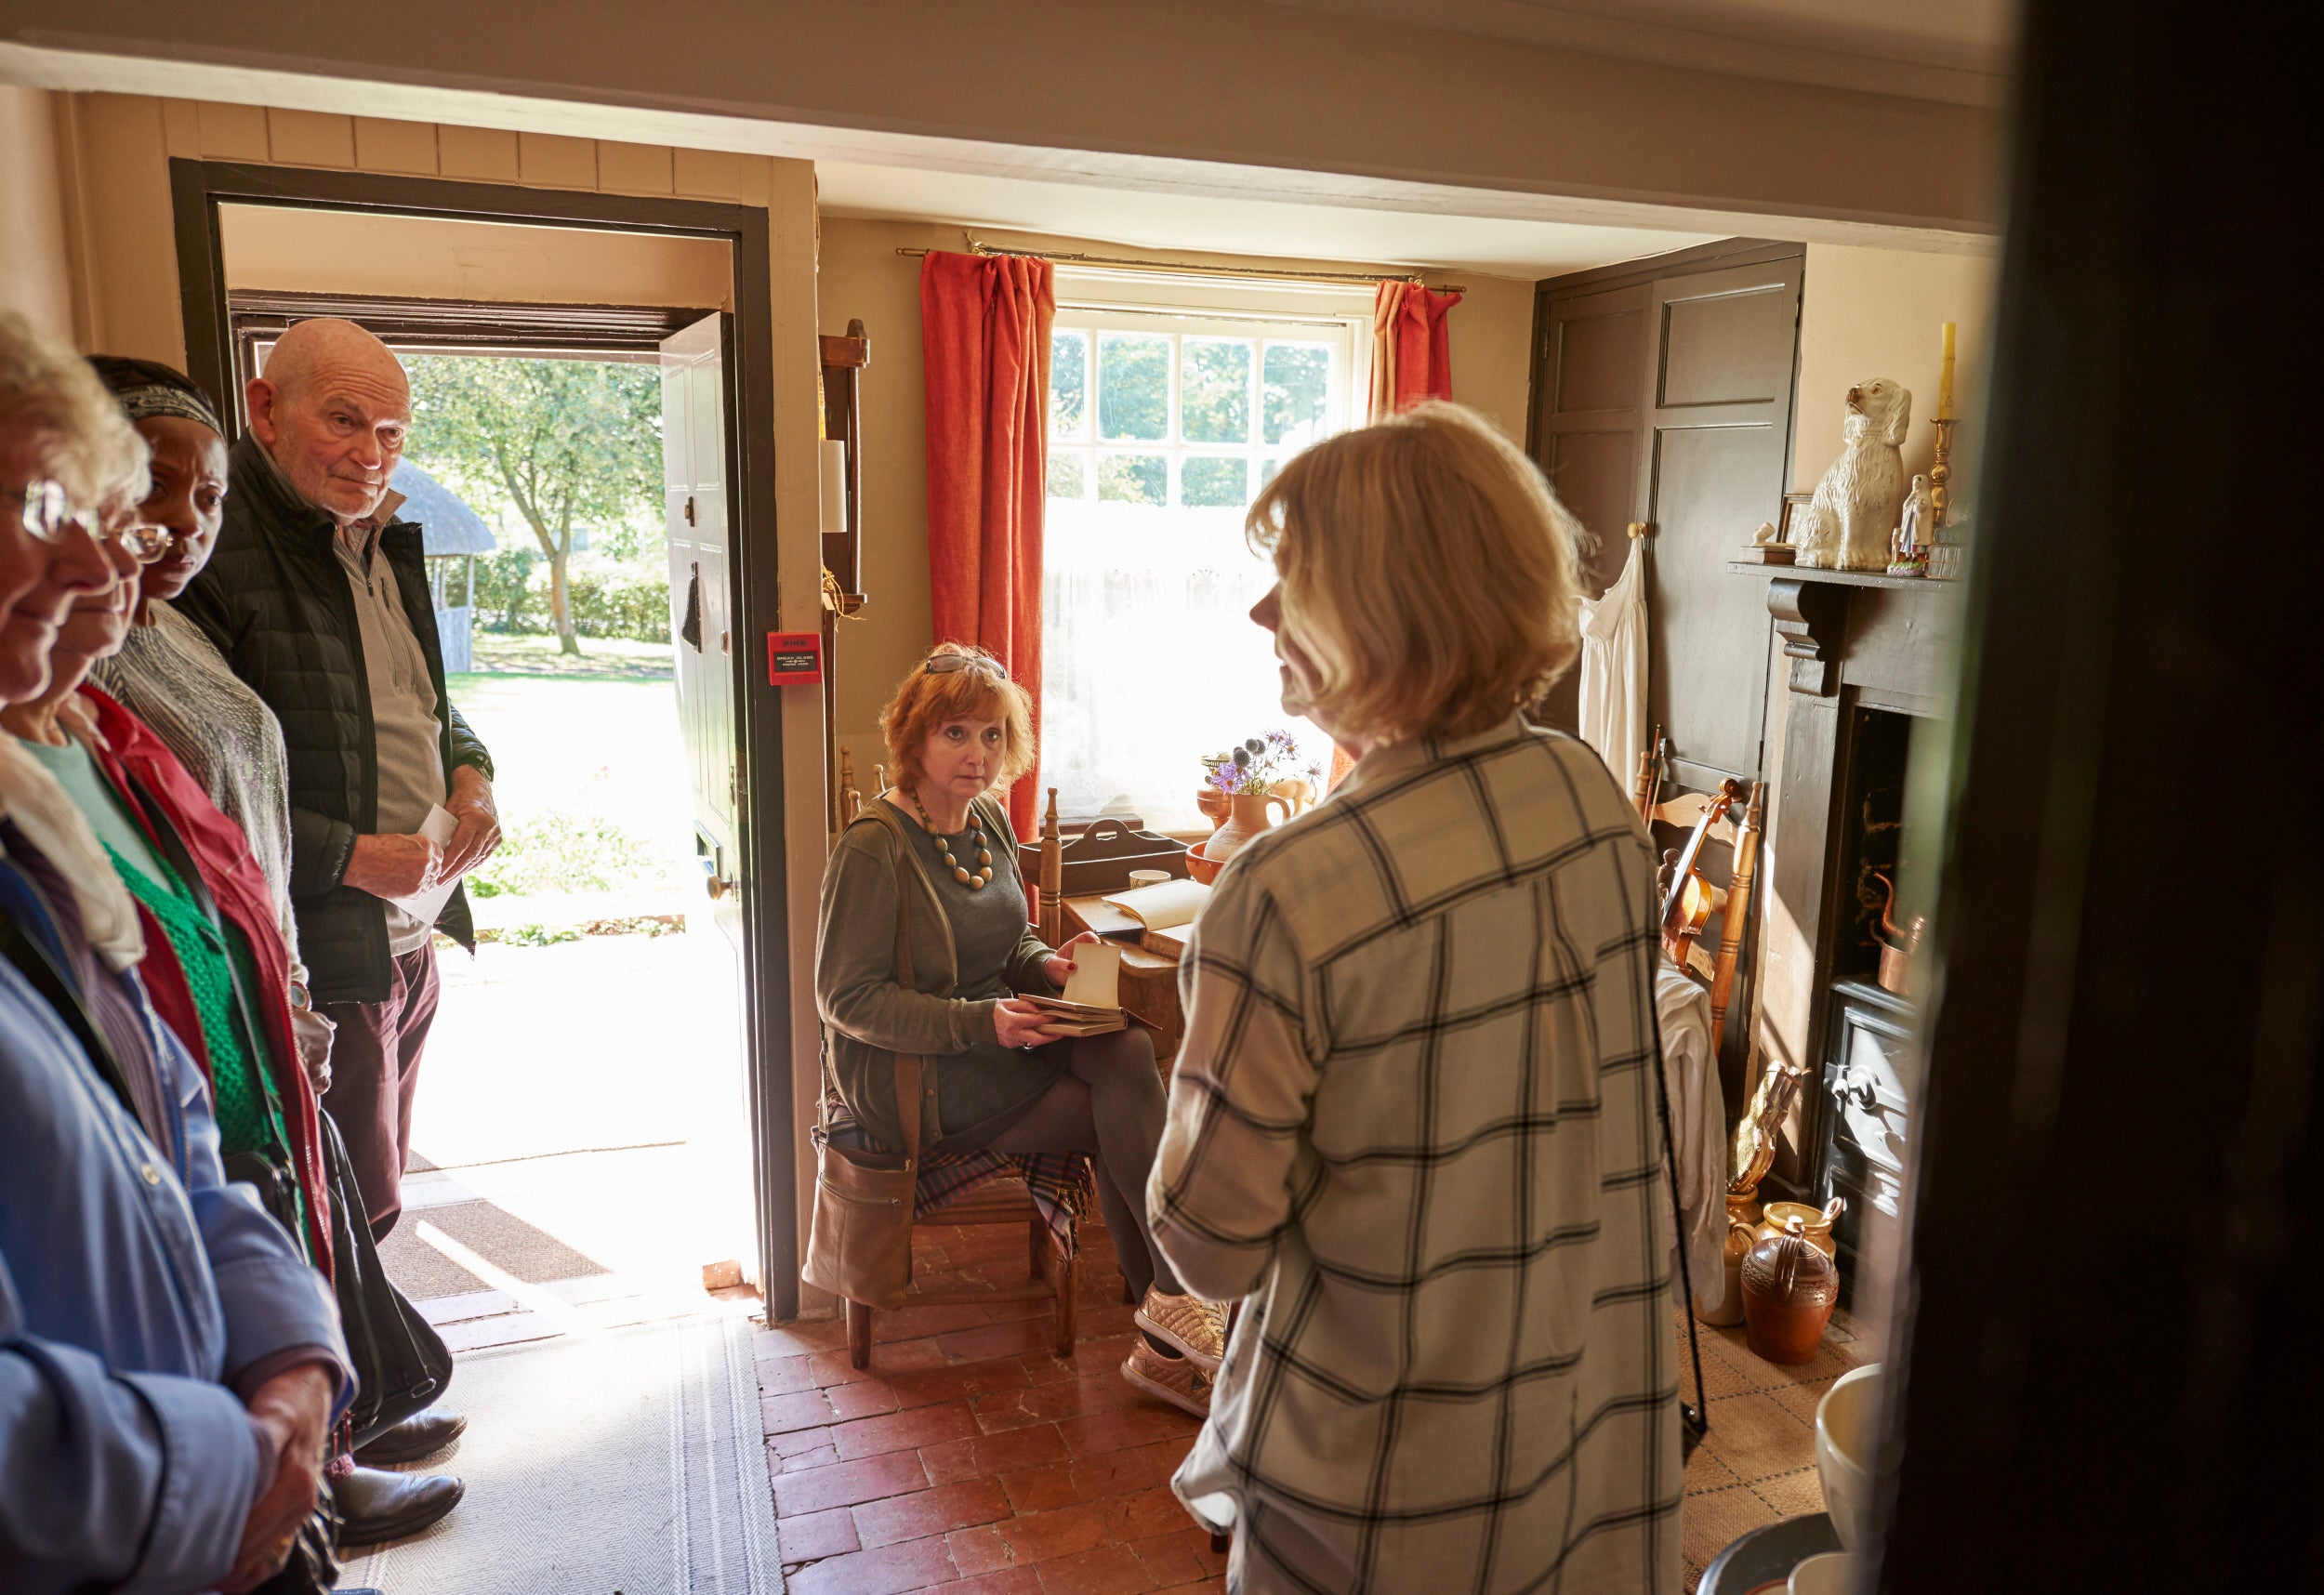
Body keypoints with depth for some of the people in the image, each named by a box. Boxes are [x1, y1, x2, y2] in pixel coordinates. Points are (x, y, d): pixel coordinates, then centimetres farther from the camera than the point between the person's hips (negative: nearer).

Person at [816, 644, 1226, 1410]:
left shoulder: (991, 822, 7)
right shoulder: (873, 848, -16)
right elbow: (847, 1000, -16)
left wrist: (1047, 966, -7)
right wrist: (980, 1023, -26)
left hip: (990, 1040, 6)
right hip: (907, 1074, -6)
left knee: (1128, 1053, -23)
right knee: (1125, 1110, -21)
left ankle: (1162, 1339, -19)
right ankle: (1176, 1296, -8)